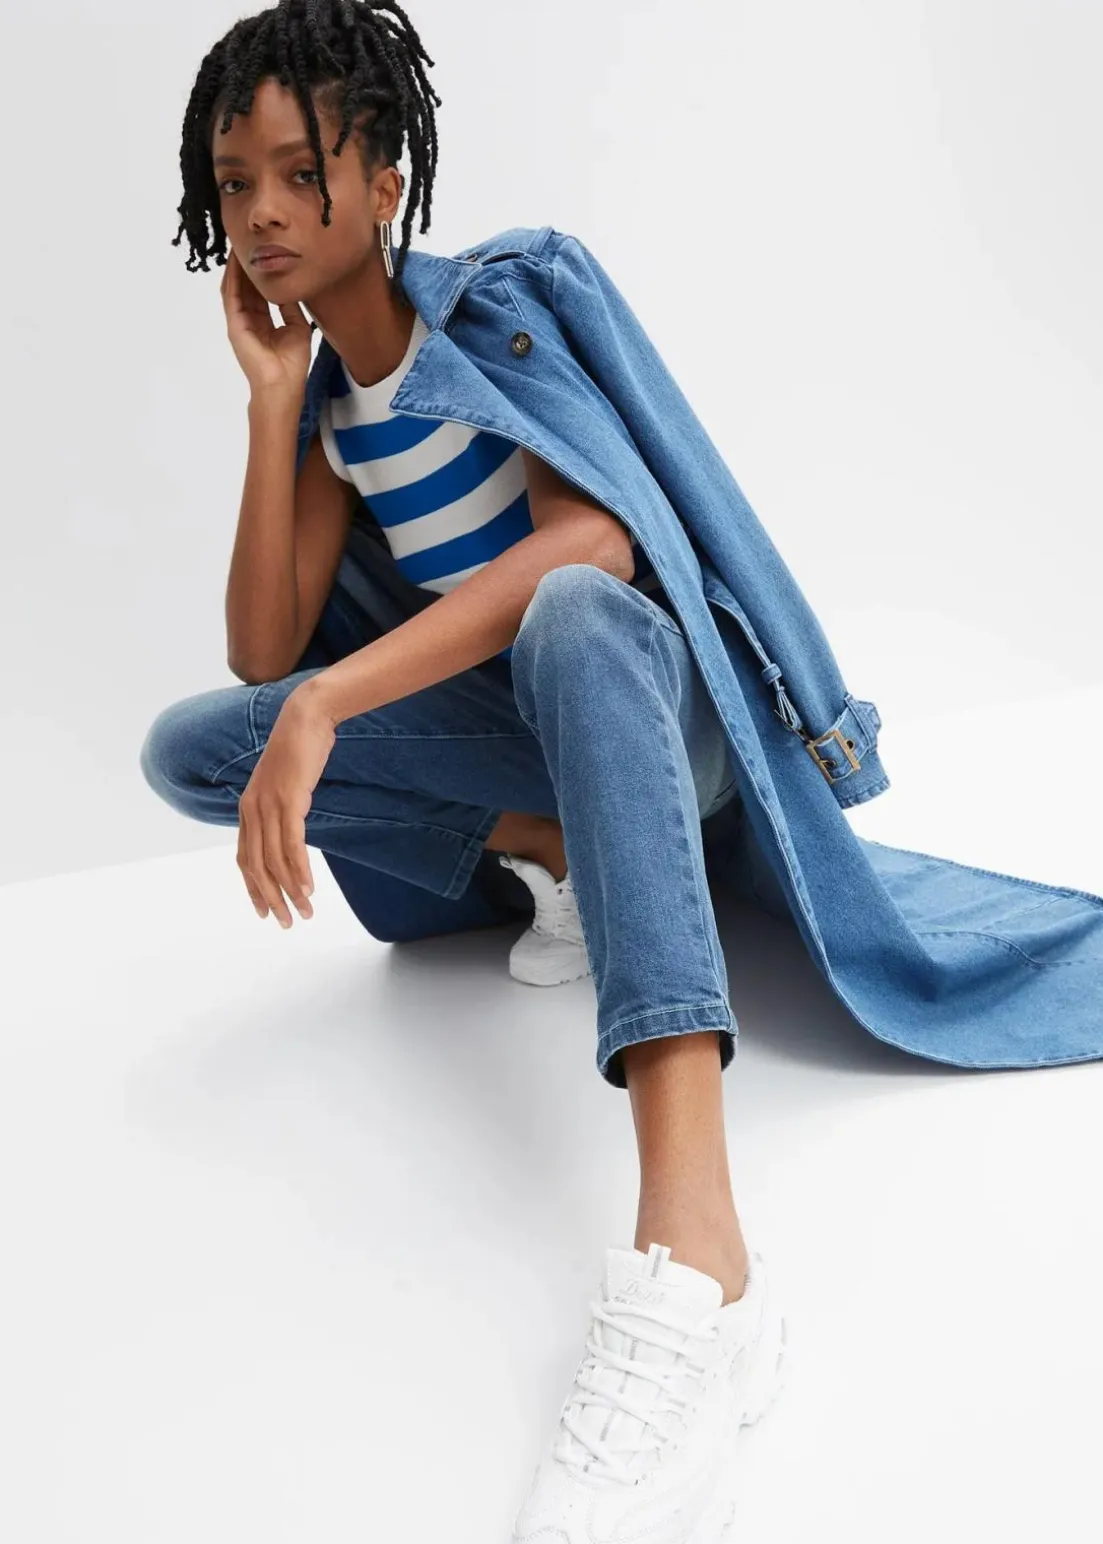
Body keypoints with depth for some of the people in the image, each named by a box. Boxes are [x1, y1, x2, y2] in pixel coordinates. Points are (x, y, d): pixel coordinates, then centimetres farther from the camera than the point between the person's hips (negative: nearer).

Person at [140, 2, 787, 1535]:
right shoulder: (333, 415, 8)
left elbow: (591, 541, -27)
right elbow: (267, 658, -2)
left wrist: (332, 701, -36)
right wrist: (272, 401, -6)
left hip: (665, 698, -5)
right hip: (514, 737, 5)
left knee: (571, 615, -43)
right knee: (187, 748, -14)